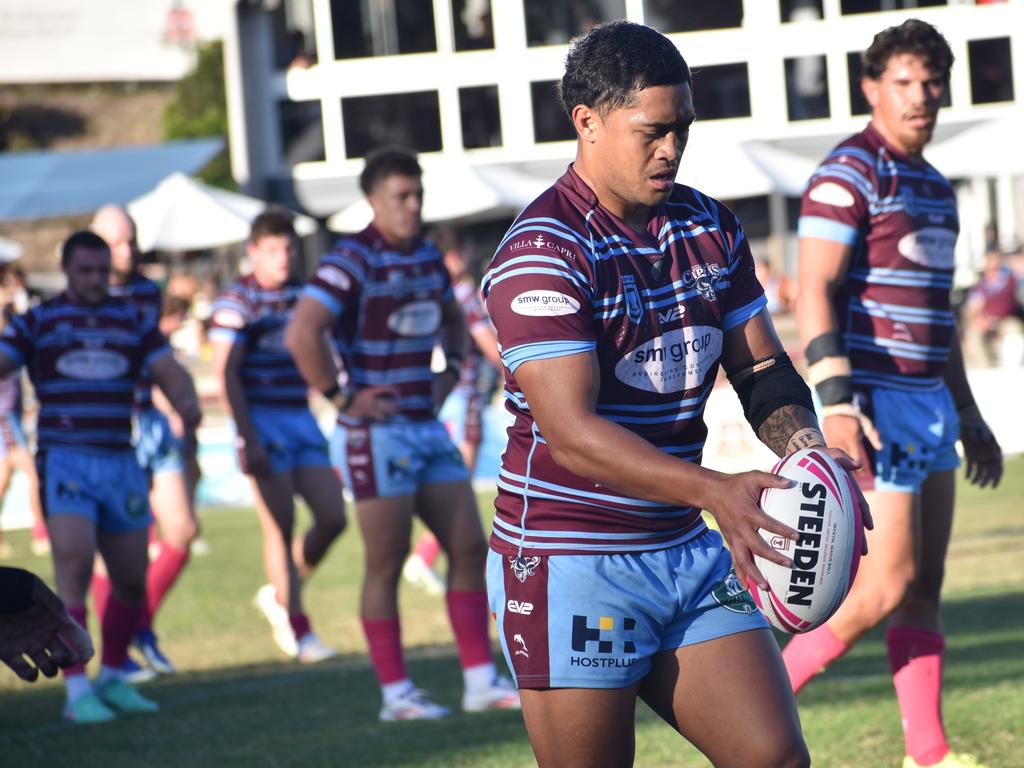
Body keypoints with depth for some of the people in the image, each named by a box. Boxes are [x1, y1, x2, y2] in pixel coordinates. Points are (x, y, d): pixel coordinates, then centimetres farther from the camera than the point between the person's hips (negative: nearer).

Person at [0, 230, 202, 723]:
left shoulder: (134, 321, 12)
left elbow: (169, 371, 1)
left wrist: (187, 403, -21)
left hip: (121, 463, 4)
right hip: (65, 461, -4)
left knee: (131, 579, 7)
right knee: (74, 564, -19)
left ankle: (112, 680, 26)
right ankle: (77, 691, -17)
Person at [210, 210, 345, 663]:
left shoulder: (302, 297, 13)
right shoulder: (236, 301, -6)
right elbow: (225, 374, -10)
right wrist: (248, 439, -16)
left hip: (301, 420, 6)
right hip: (262, 423, -6)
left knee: (333, 517, -1)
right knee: (280, 525, -5)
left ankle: (280, 596, 20)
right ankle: (296, 629, 3)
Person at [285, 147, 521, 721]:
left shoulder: (428, 256, 11)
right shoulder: (353, 260, -13)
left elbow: (453, 318, 30)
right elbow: (301, 334, -23)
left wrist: (450, 371, 14)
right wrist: (342, 397, -18)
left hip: (429, 428, 8)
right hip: (378, 432, -7)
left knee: (470, 548, 5)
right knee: (387, 564, -2)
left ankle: (481, 681, 10)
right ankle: (396, 693, 5)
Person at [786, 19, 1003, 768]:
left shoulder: (935, 188, 17)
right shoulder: (849, 174, -10)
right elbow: (814, 291, -18)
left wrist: (968, 414, 26)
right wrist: (835, 402, -27)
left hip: (928, 401, 9)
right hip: (877, 399, -8)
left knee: (925, 588, 8)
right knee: (890, 581, -11)